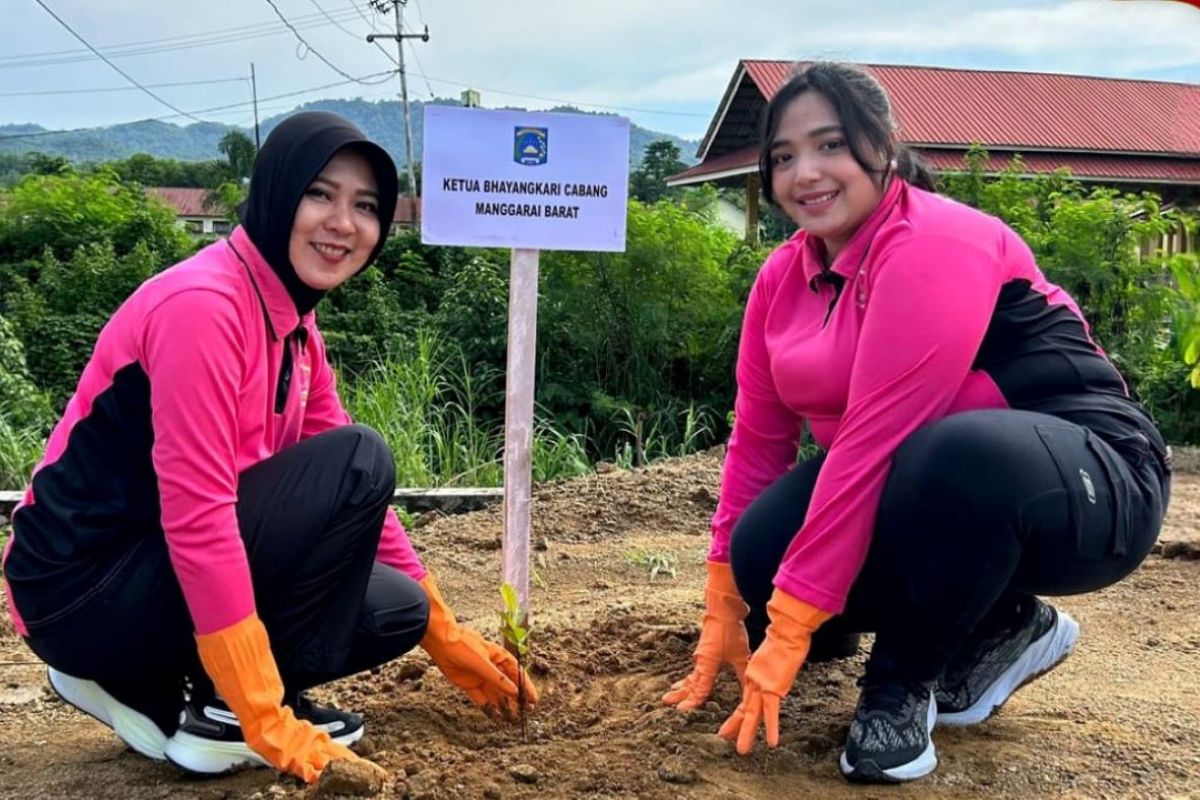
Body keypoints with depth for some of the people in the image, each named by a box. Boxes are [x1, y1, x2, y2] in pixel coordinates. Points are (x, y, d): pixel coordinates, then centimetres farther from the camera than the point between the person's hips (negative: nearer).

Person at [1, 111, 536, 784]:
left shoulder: (294, 324, 8)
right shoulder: (202, 305, -21)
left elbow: (360, 497, 12)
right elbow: (197, 518, -27)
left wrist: (449, 638, 12)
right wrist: (273, 726, -25)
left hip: (156, 573, 9)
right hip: (85, 590, -9)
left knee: (396, 608, 5)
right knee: (359, 462, -20)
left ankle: (140, 685, 9)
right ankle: (222, 713, -10)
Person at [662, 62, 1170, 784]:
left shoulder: (932, 245, -23)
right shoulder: (784, 275, 2)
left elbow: (872, 442, -29)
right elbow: (757, 439, 4)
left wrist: (787, 634, -28)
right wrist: (725, 607, 2)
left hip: (1091, 485, -7)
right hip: (931, 499, 8)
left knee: (953, 460, -40)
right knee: (763, 554, -16)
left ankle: (903, 678, -10)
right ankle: (998, 629, 7)